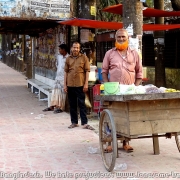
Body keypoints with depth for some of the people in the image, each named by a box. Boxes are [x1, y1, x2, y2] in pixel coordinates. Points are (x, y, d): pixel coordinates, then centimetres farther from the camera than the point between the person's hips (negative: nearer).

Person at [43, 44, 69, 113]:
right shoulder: (58, 56, 9)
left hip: (64, 77, -7)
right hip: (58, 76, 7)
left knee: (62, 92, -4)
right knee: (55, 91, 8)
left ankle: (61, 107, 2)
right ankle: (52, 106, 14)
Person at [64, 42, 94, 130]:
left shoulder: (84, 57, 1)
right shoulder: (68, 59, 9)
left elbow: (87, 71, -2)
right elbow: (66, 72, 11)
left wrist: (86, 84, -8)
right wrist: (65, 84, 6)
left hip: (80, 84, -3)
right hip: (70, 85, 3)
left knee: (82, 104, -1)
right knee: (72, 104, 9)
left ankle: (84, 123, 2)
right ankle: (74, 122, 18)